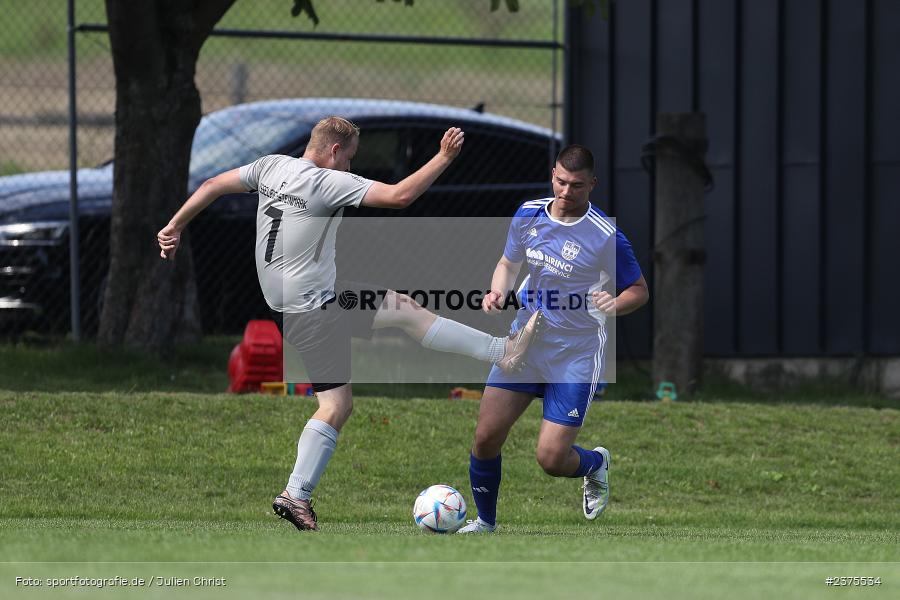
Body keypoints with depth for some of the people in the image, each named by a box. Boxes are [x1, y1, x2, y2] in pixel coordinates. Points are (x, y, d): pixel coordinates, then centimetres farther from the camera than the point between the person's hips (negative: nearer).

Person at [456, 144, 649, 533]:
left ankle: (596, 463, 28)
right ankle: (485, 523, 19)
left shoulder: (606, 236, -16)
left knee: (552, 459, -8)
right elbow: (509, 262, 15)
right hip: (525, 344, 4)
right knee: (486, 437, -4)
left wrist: (615, 305, -26)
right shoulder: (529, 214, -1)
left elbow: (639, 290, -5)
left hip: (576, 357, -4)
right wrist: (497, 291, -6)